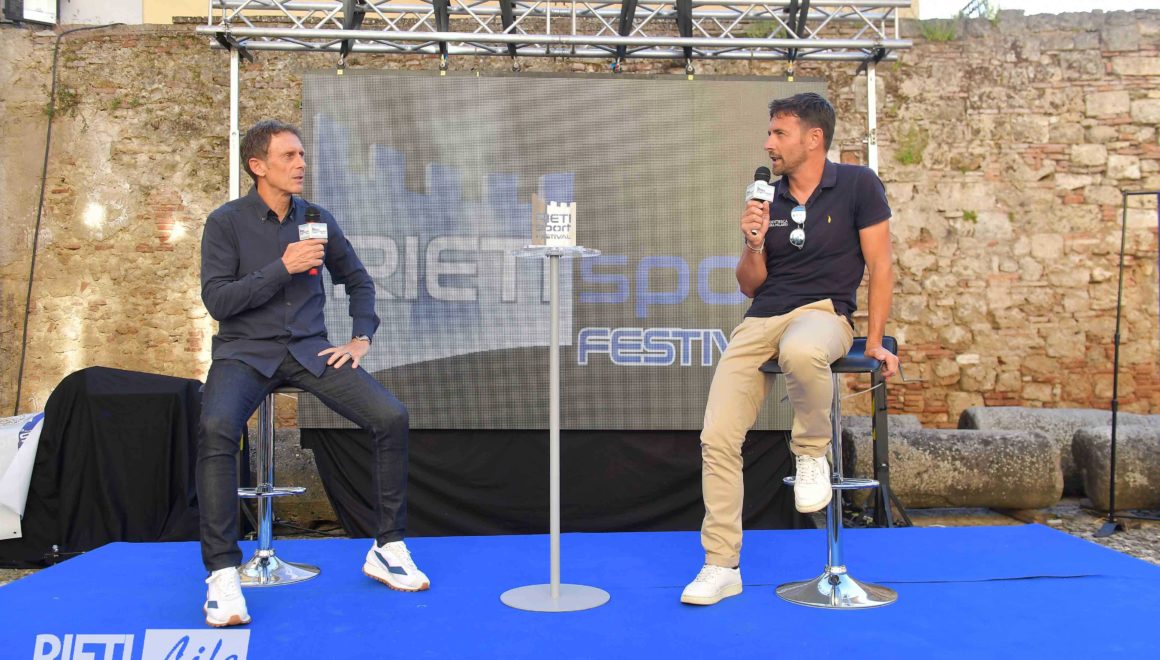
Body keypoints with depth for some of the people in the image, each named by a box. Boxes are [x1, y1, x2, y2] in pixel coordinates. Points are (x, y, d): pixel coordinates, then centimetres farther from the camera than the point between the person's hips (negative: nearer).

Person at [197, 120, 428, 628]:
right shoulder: (226, 222, -1)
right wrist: (283, 267, -17)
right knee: (216, 428, -35)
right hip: (245, 352, -3)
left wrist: (361, 338, 8)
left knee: (391, 417, -17)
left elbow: (358, 280, 21)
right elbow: (216, 299, -10)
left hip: (309, 351, 3)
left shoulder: (317, 220, 9)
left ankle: (388, 548, -2)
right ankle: (222, 574, -22)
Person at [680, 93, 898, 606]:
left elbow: (879, 265, 0)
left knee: (800, 350, -43)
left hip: (824, 312, -4)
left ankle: (812, 453, -12)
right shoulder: (766, 199, 11)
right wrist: (754, 244, -7)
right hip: (759, 321, 4)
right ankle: (721, 566, 1)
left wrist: (875, 341, -6)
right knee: (717, 437, -11)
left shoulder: (857, 185, 1)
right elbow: (749, 286, 13)